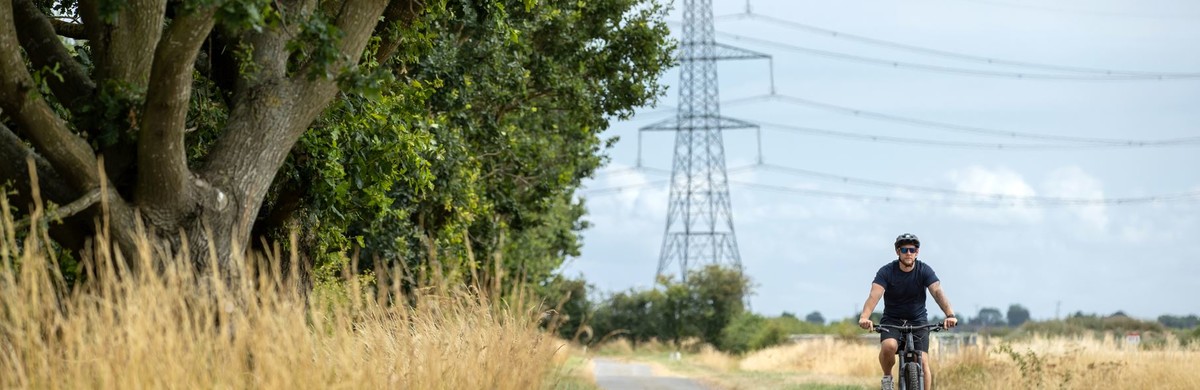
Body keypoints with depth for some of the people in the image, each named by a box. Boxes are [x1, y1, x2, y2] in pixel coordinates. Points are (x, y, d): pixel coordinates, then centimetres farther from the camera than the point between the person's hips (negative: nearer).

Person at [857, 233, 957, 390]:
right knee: (889, 346, -31)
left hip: (918, 321, 1)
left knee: (923, 362, -14)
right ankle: (887, 377, -2)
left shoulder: (924, 270, -10)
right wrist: (864, 317, -48)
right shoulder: (886, 272, -14)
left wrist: (950, 315, -43)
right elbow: (874, 295, -29)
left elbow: (937, 292, -25)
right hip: (892, 321, -1)